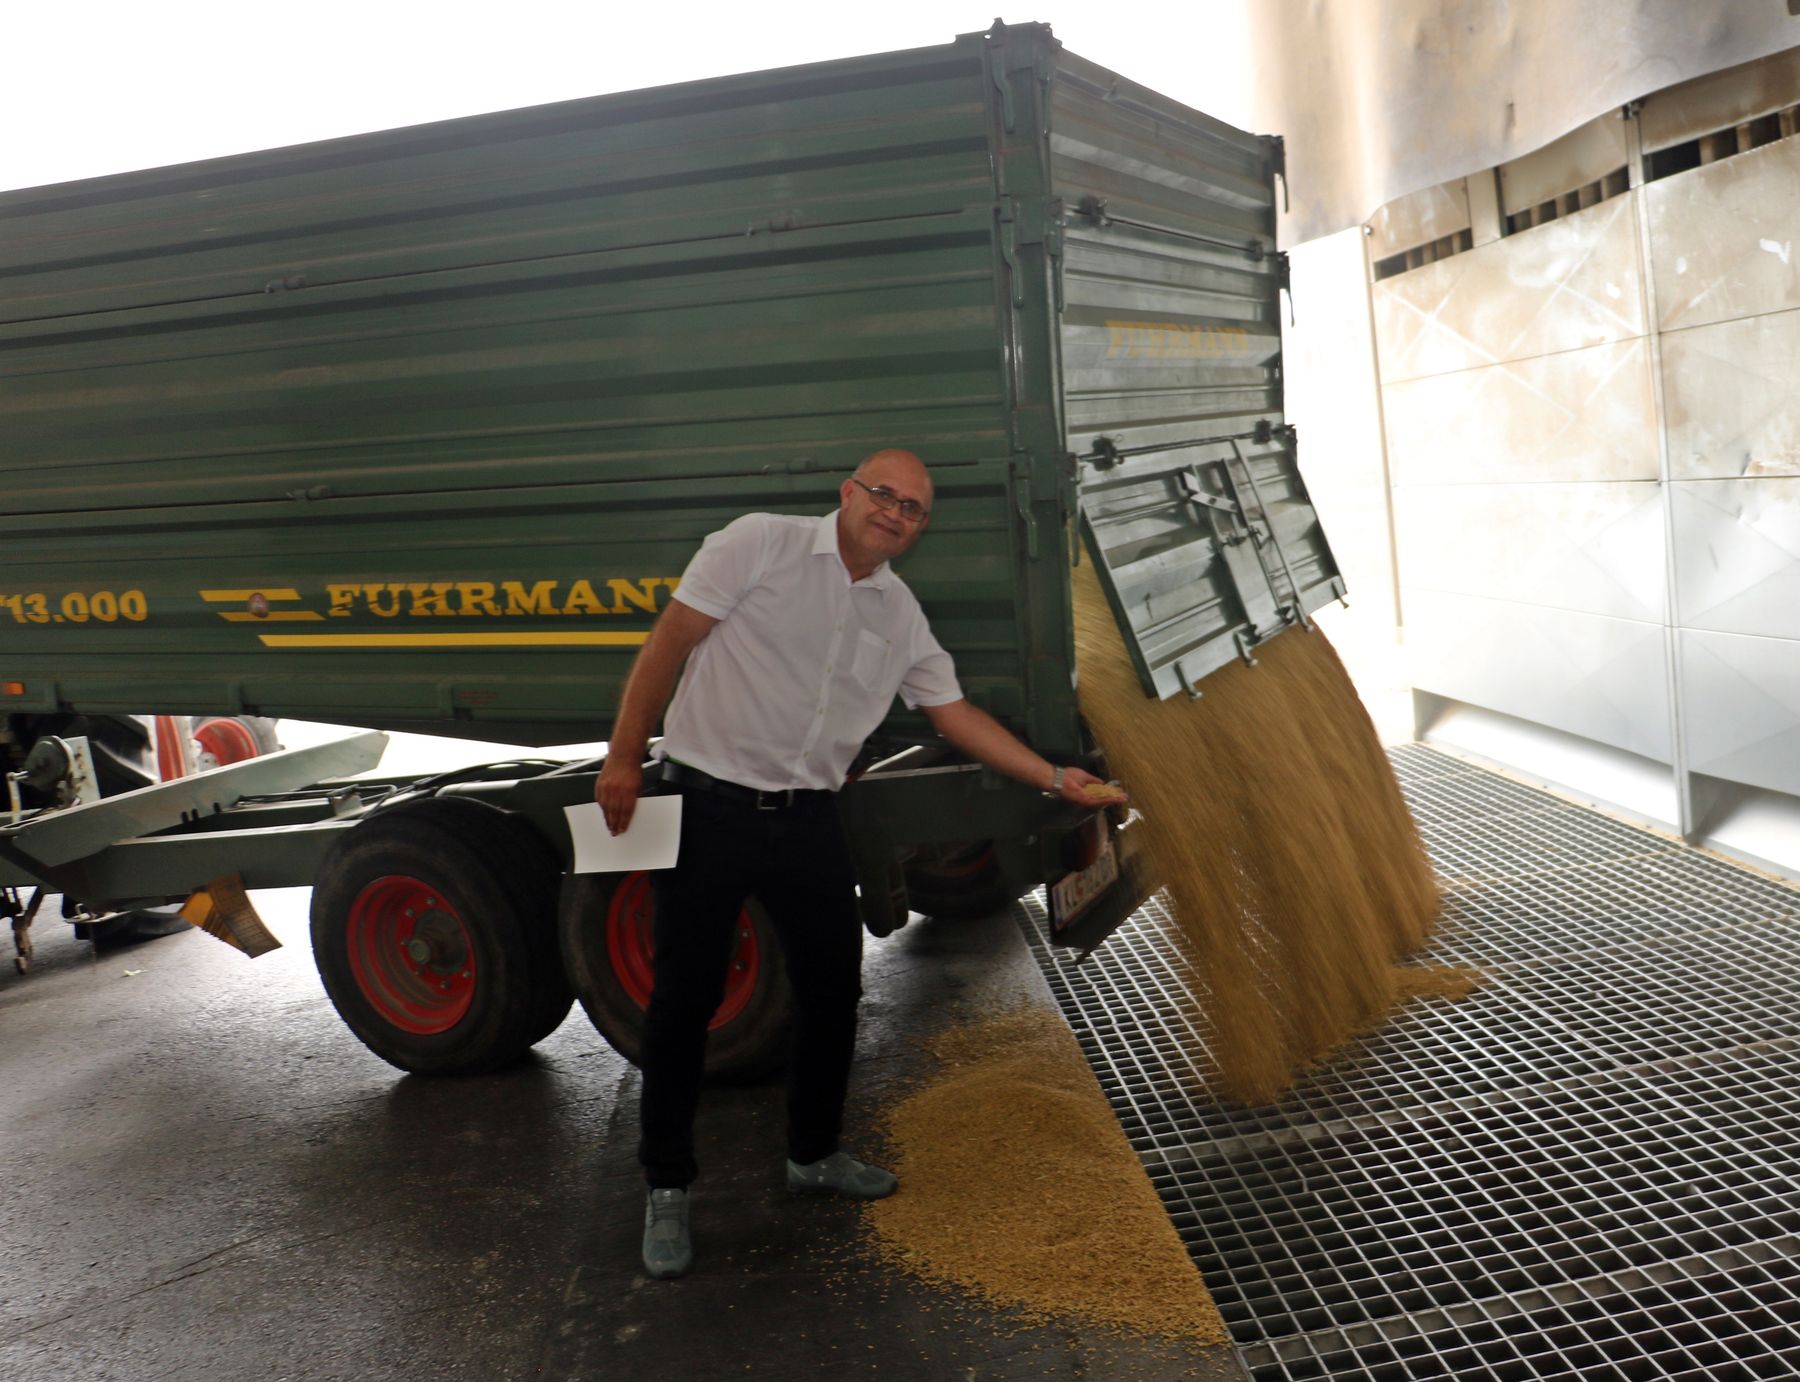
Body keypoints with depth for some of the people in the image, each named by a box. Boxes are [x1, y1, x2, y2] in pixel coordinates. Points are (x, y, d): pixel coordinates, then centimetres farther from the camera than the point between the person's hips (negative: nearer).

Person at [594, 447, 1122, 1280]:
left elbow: (955, 715, 13)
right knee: (685, 997, 1)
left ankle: (814, 1155, 34)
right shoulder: (761, 544, -7)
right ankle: (667, 1188, 17)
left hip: (806, 817, 6)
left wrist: (1055, 779, 9)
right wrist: (624, 758, -12)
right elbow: (669, 641, -8)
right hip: (708, 804, -5)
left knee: (833, 985, 12)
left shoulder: (900, 615, 9)